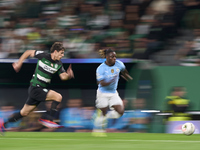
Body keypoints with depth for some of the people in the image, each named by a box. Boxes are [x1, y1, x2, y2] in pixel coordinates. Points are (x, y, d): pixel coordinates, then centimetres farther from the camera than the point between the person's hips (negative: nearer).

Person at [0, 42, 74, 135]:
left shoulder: (58, 64, 4)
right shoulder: (43, 55, -13)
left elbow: (63, 76, 3)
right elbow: (28, 52, 0)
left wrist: (68, 75, -19)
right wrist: (19, 63, 0)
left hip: (42, 89, 7)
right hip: (35, 88, -7)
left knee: (24, 113, 14)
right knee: (58, 97, -20)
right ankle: (47, 118, -13)